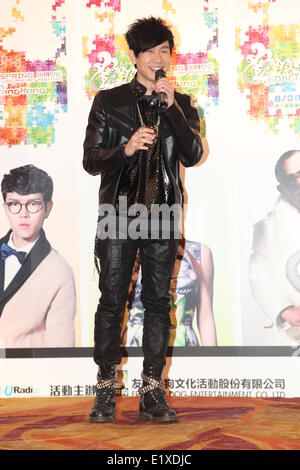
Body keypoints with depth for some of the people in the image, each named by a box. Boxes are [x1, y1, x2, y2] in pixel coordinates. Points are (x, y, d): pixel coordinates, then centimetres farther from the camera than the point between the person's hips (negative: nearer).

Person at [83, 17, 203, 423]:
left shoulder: (181, 104, 11)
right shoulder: (109, 101, 6)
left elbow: (193, 156, -4)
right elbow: (91, 161, 2)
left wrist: (172, 107, -13)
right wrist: (126, 148, -16)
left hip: (163, 216, 2)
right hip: (118, 214, -1)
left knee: (158, 303, 3)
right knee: (111, 301, -1)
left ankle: (152, 389, 10)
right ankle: (106, 387, 8)